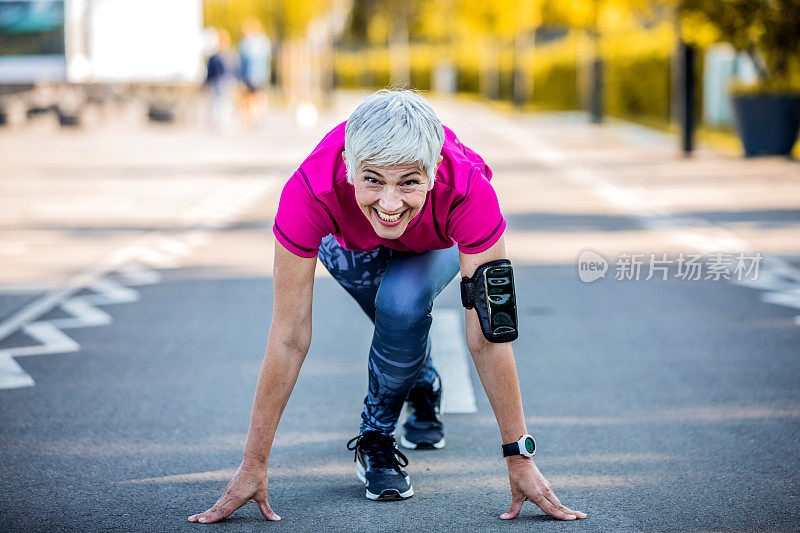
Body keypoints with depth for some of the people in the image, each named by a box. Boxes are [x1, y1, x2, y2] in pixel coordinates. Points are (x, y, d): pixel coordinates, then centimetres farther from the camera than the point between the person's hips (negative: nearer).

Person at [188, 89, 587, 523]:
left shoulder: (469, 192, -43)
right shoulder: (309, 192, -42)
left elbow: (488, 337, -36)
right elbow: (289, 338, -36)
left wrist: (519, 458, -34)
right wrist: (253, 466, -33)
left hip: (436, 244, -1)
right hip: (350, 241, 2)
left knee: (403, 301, -27)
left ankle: (377, 434, -1)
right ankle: (424, 387, 22)